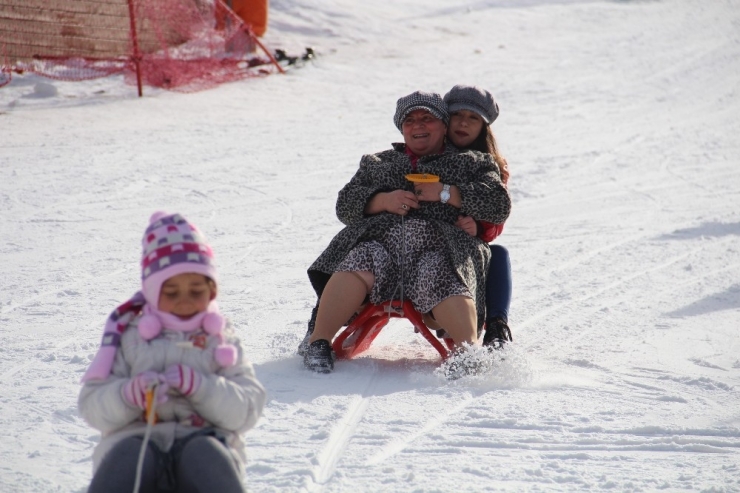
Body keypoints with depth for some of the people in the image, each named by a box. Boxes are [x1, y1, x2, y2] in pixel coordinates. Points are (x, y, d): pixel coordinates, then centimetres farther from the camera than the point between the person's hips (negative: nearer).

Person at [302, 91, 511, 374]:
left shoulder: (471, 164, 25)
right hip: (381, 238, 2)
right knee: (358, 265, -34)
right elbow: (345, 205, 20)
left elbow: (499, 205, 9)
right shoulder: (377, 163, 34)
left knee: (441, 279, -38)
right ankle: (318, 343, -37)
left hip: (440, 244, -1)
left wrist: (445, 193, -1)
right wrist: (383, 200, -1)